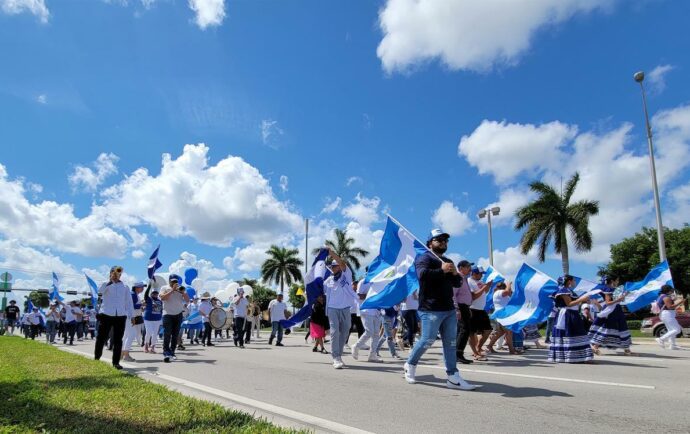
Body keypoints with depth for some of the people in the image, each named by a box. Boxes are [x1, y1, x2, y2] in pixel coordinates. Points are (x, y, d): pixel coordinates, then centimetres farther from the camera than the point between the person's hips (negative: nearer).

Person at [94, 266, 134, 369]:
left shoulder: (125, 287, 12)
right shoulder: (106, 284, 6)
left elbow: (129, 302, 12)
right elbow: (100, 291, -17)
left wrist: (131, 315, 6)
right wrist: (110, 280, -22)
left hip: (120, 316, 2)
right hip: (106, 315, -2)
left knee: (118, 340, 3)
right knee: (101, 337, 3)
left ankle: (116, 362, 10)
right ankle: (96, 358, 20)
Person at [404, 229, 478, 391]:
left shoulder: (448, 262, 24)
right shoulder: (424, 258, -3)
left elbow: (457, 283, 21)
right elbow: (423, 274, -22)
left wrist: (456, 274, 0)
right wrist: (442, 270, -23)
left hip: (449, 309, 8)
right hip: (431, 309, -8)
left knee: (451, 343, 4)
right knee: (428, 340, -6)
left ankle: (453, 377, 6)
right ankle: (410, 364, 17)